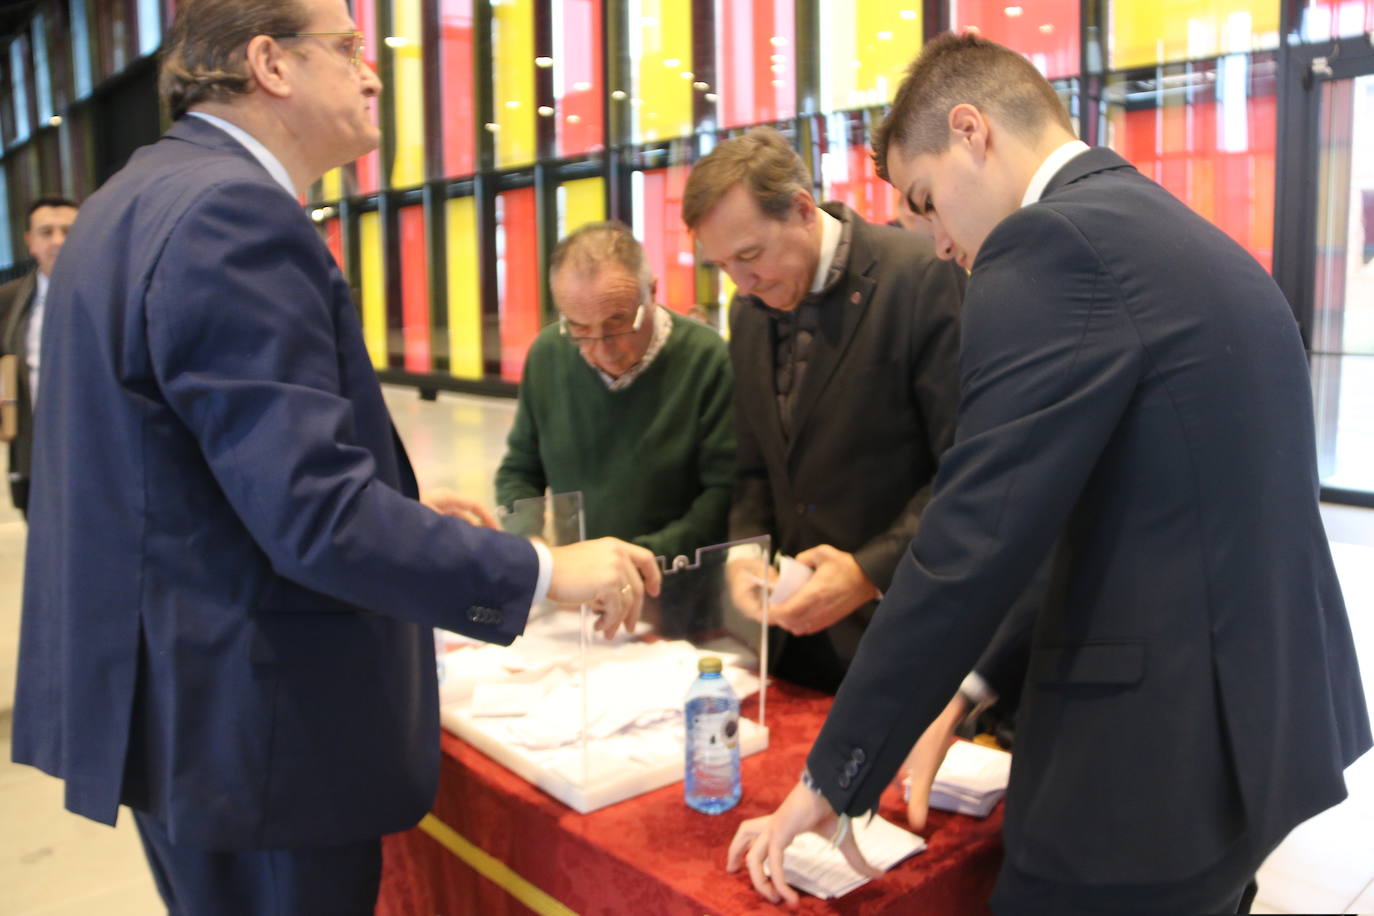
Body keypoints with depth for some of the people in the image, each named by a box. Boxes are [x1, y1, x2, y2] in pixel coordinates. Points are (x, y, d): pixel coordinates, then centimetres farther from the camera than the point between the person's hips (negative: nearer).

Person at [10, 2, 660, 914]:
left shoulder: (144, 196, 11)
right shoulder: (232, 209, -21)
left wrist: (404, 515, 14)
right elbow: (315, 513, -27)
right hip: (252, 729, -10)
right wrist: (543, 570, -19)